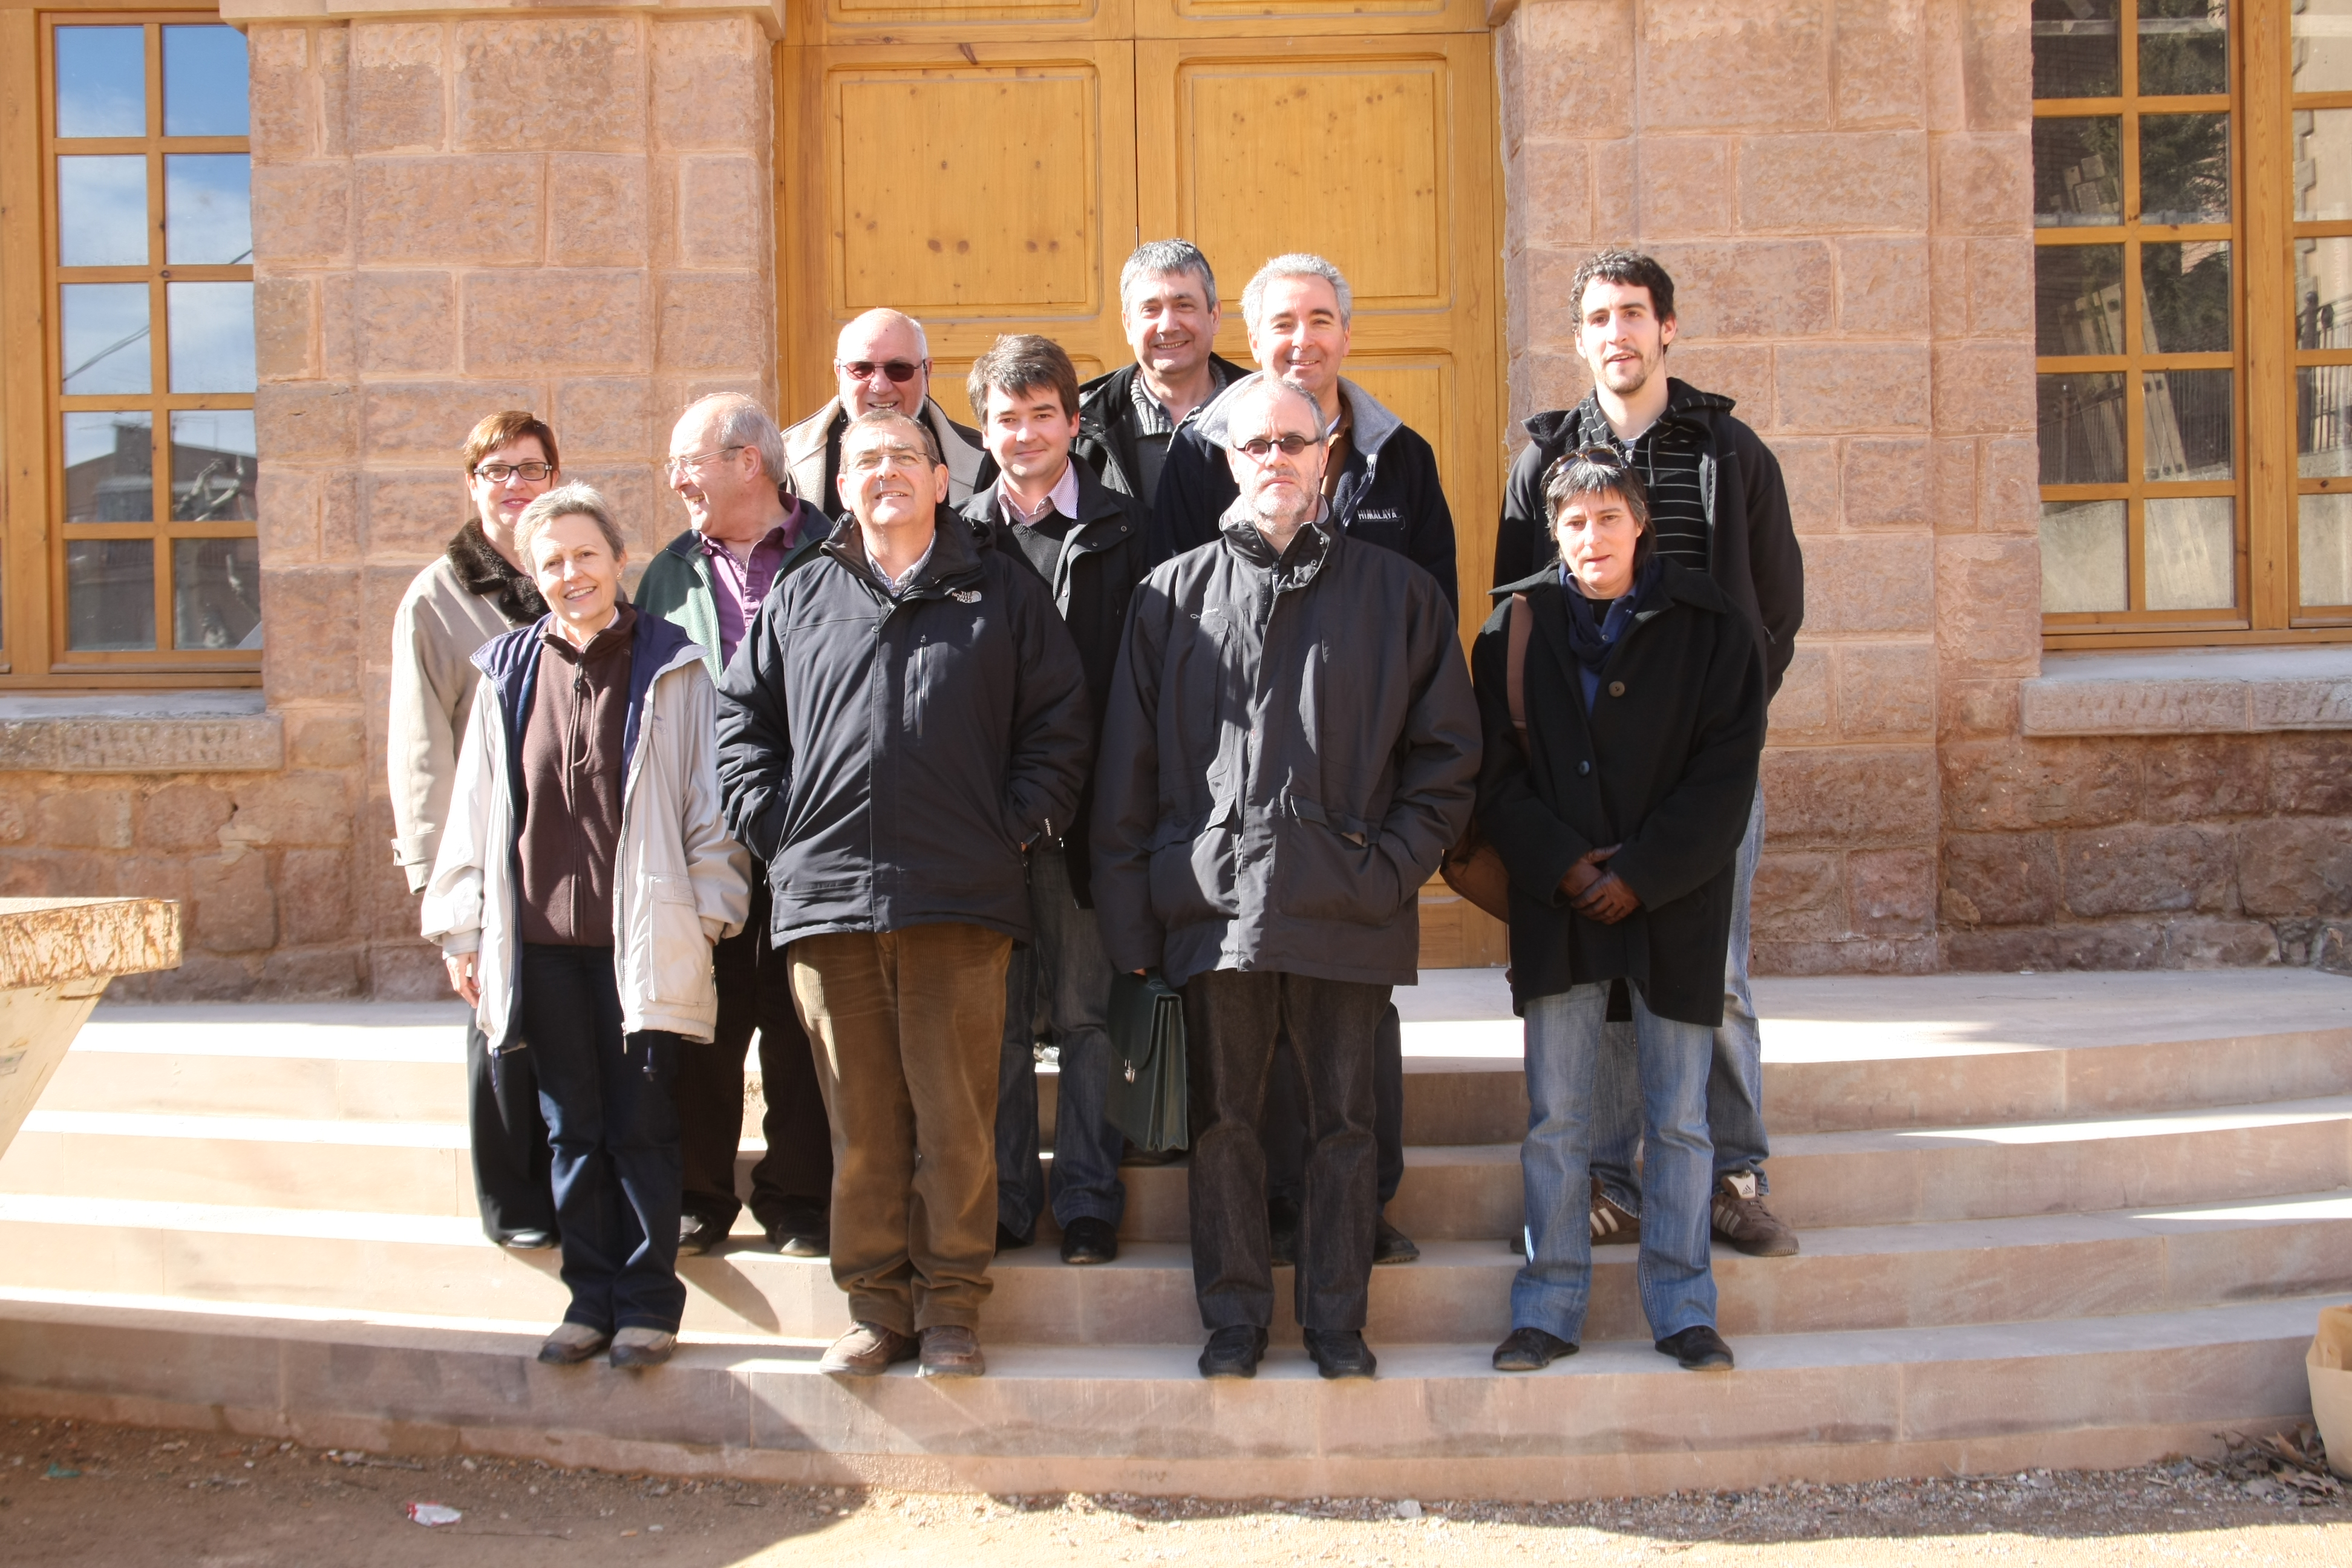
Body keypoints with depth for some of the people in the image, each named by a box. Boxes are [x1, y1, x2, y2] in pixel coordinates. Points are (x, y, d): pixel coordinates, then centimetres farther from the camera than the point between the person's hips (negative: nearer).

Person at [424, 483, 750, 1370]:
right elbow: (476, 807, 13)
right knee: (572, 1127, 10)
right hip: (540, 940, 3)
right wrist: (462, 929, 11)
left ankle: (648, 1301, 14)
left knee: (640, 1124, 2)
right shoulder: (510, 674, 10)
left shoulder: (671, 669, 1)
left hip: (640, 936, -3)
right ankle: (591, 1298, 20)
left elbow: (708, 801, 2)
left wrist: (705, 914, -4)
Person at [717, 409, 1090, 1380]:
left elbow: (1059, 725, 8)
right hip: (826, 896, 2)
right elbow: (741, 718, 17)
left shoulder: (1002, 593, 10)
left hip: (960, 899, -2)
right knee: (861, 1120, 6)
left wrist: (1016, 826, -1)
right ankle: (876, 1304, 15)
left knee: (955, 1116, 0)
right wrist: (775, 825, 5)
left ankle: (951, 1307, 10)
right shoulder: (799, 601, 15)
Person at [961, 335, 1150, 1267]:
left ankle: (1088, 1203, 11)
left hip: (1087, 806, -2)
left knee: (1088, 1014, 2)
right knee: (999, 1018, 7)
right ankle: (1003, 1201, 16)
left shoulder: (1119, 529, 4)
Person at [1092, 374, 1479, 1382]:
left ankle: (1337, 1321, 19)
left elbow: (1447, 753, 8)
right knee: (1223, 1120, 7)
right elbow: (1129, 767, 7)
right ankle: (1234, 1319, 20)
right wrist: (1131, 913, 1)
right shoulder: (1174, 595, 8)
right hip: (1214, 900, 1)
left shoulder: (1397, 594, 7)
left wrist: (1395, 864, -4)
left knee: (1343, 1120, 7)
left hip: (1347, 907, 0)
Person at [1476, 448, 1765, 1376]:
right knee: (1555, 1118, 3)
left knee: (1678, 1118, 5)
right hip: (1557, 901, 1)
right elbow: (1496, 771, 2)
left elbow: (1725, 774, -4)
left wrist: (1641, 874, -11)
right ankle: (1549, 1308, 13)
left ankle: (1682, 1307, 17)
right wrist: (1560, 863, -11)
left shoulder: (1707, 626, 0)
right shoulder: (1518, 628, 3)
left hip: (1675, 902, -1)